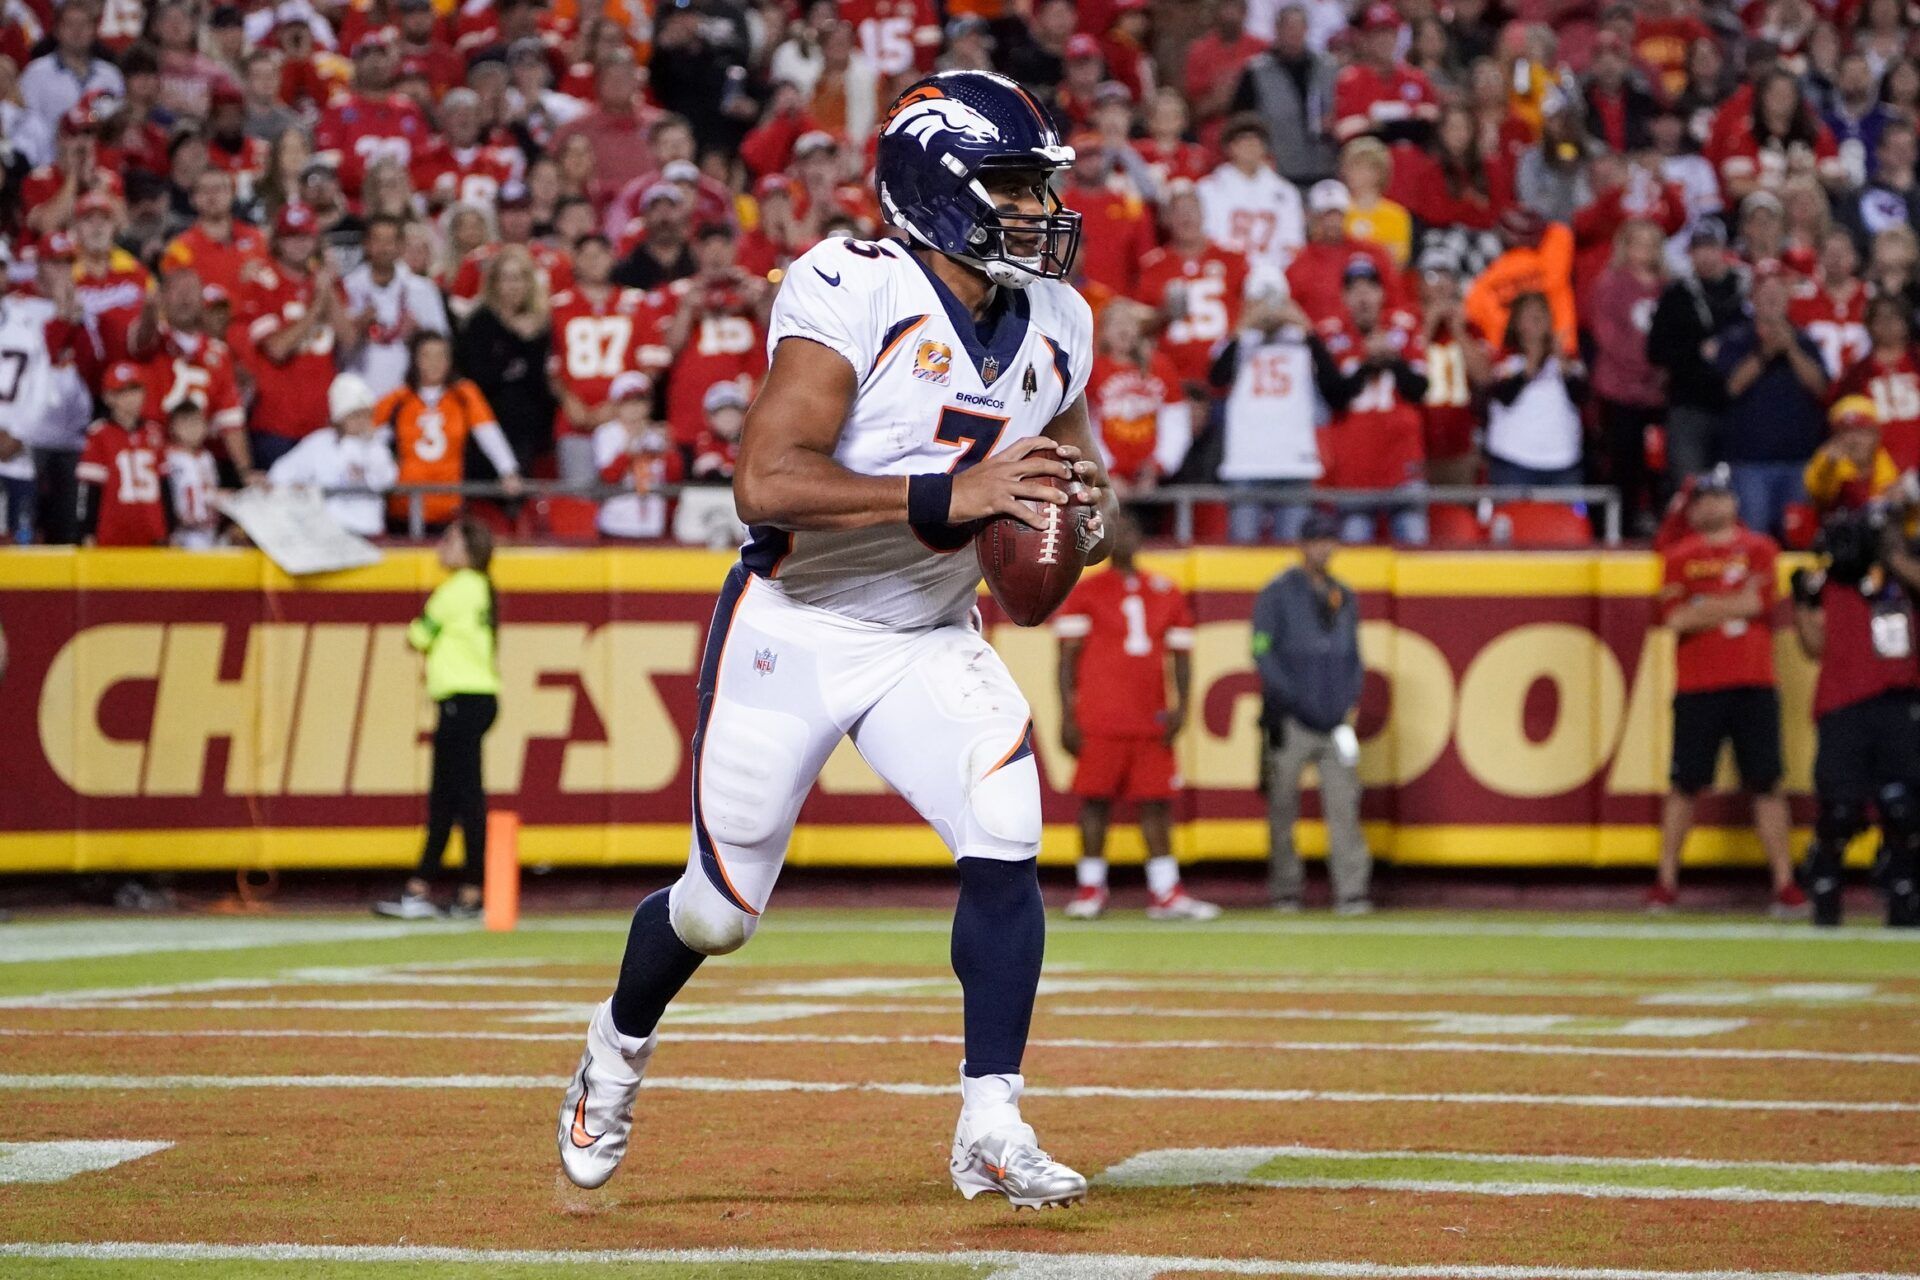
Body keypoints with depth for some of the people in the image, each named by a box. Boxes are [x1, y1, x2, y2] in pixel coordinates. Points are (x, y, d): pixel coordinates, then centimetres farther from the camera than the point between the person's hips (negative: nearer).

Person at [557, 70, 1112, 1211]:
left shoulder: (1053, 324, -1)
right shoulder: (851, 292, -22)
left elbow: (1071, 467, 13)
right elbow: (768, 483, -32)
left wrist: (1083, 510, -12)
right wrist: (951, 495, -38)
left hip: (930, 642, 5)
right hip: (792, 633, -5)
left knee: (1007, 834, -20)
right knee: (721, 909, 7)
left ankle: (991, 1130, -14)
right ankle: (620, 1046, 40)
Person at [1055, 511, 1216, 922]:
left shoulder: (1167, 595, 13)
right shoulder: (1084, 592, 3)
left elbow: (1180, 655, 14)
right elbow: (1068, 657, 0)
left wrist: (1181, 706, -1)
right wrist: (1067, 717, -8)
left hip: (1152, 724, 3)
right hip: (1098, 723, -3)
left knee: (1156, 803, 2)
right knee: (1095, 802, -3)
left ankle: (1165, 892, 3)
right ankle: (1090, 890, 4)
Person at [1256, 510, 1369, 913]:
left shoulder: (1344, 597, 16)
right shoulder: (1278, 593, 0)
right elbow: (1262, 652, -6)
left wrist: (1349, 702, 6)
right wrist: (1293, 699, -14)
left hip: (1334, 723, 4)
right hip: (1290, 722, -4)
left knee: (1343, 804, -6)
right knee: (1283, 808, 1)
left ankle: (1351, 892, -11)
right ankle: (1285, 889, 11)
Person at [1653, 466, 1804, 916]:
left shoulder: (1760, 549, 9)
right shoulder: (1679, 557, 11)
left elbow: (1759, 602, -6)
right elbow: (1677, 618, -4)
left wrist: (1703, 610, -5)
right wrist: (1735, 603, -6)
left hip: (1753, 686, 0)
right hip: (1697, 688, 0)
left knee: (1766, 782, -2)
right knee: (1685, 783, 0)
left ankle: (1785, 883, -1)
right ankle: (1666, 882, 8)